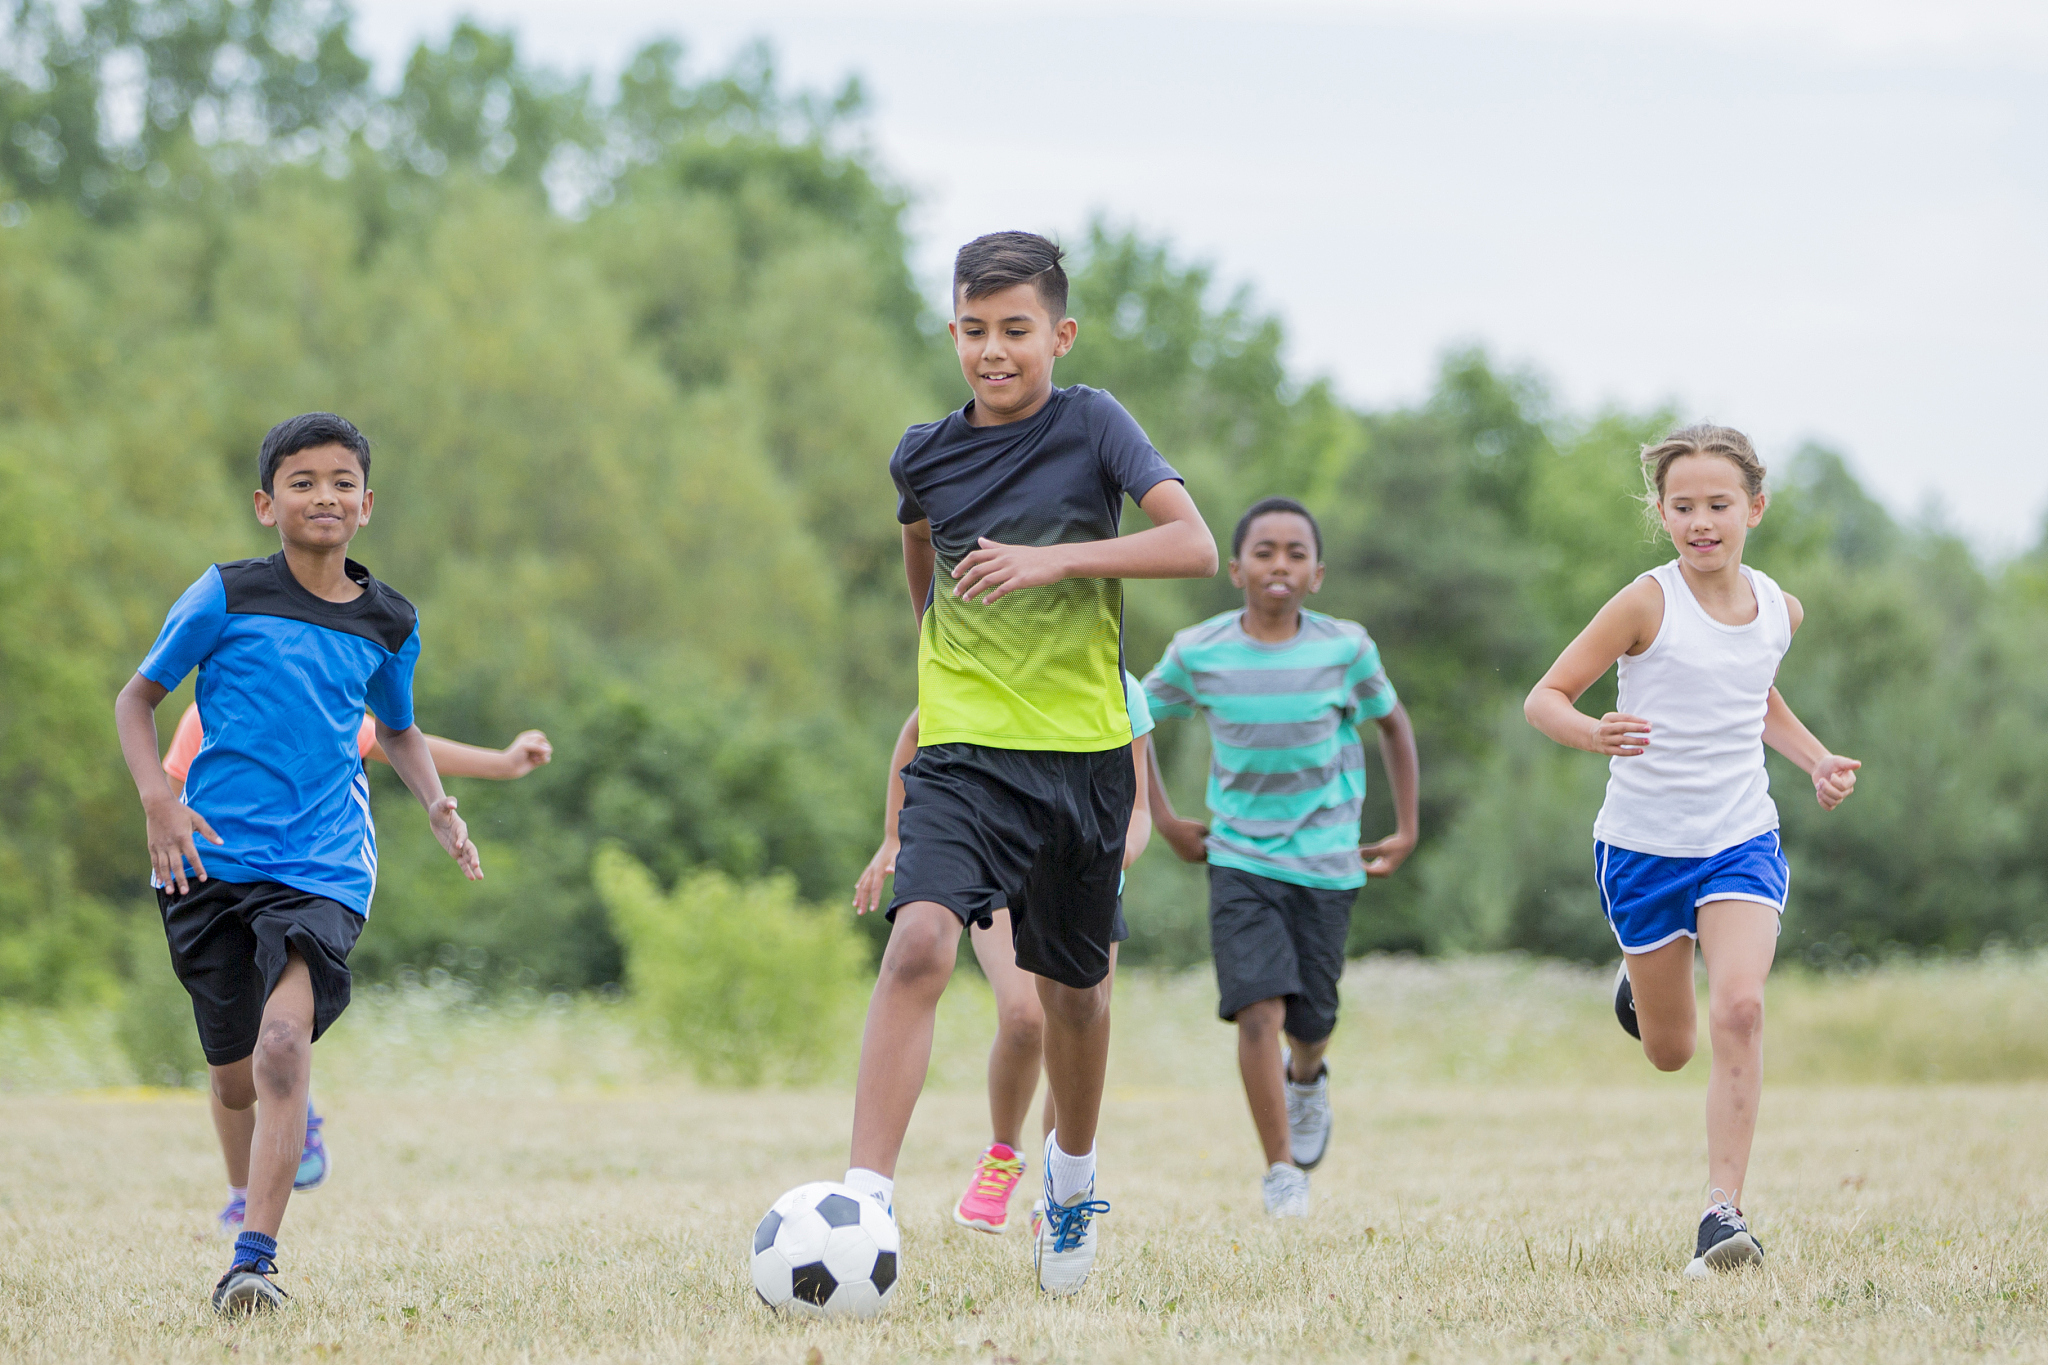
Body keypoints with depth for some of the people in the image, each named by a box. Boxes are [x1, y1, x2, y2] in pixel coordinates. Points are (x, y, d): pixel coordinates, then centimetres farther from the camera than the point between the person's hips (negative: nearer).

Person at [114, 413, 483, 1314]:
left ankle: (252, 1262, -27)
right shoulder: (226, 596, -2)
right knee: (236, 1078, 7)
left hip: (325, 868, 0)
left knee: (284, 1041, -24)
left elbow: (398, 730, 25)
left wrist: (436, 805, 7)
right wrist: (158, 800, -10)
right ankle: (247, 1191, 42)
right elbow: (137, 698, 6)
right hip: (212, 859, 0)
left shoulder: (388, 623, 7)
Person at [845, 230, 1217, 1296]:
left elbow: (1195, 546, -15)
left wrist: (1055, 561, -24)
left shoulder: (1091, 425, -4)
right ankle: (865, 1204, -29)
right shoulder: (926, 454, 3)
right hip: (964, 754, 0)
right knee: (918, 945, -23)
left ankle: (1072, 1178, 41)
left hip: (1084, 751, 0)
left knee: (1073, 985, 13)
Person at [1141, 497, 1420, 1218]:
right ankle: (1282, 1174, -10)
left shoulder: (1345, 649, -7)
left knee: (1311, 1018, 9)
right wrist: (1164, 820, 7)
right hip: (1240, 858, -1)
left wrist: (1407, 830, 9)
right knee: (1258, 1009, -17)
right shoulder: (1199, 653, -7)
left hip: (1326, 861, 1)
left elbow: (1392, 724, 10)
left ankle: (1307, 1077, 47)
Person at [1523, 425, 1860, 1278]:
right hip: (1644, 845, -2)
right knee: (1669, 1052, 12)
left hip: (1742, 840, 2)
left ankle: (1724, 1211, -20)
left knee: (1739, 1009, -23)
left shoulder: (1779, 611, 3)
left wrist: (1816, 760, 8)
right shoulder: (1648, 605, -12)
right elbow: (1544, 697, -12)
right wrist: (1590, 733, -33)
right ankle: (1642, 973, 49)